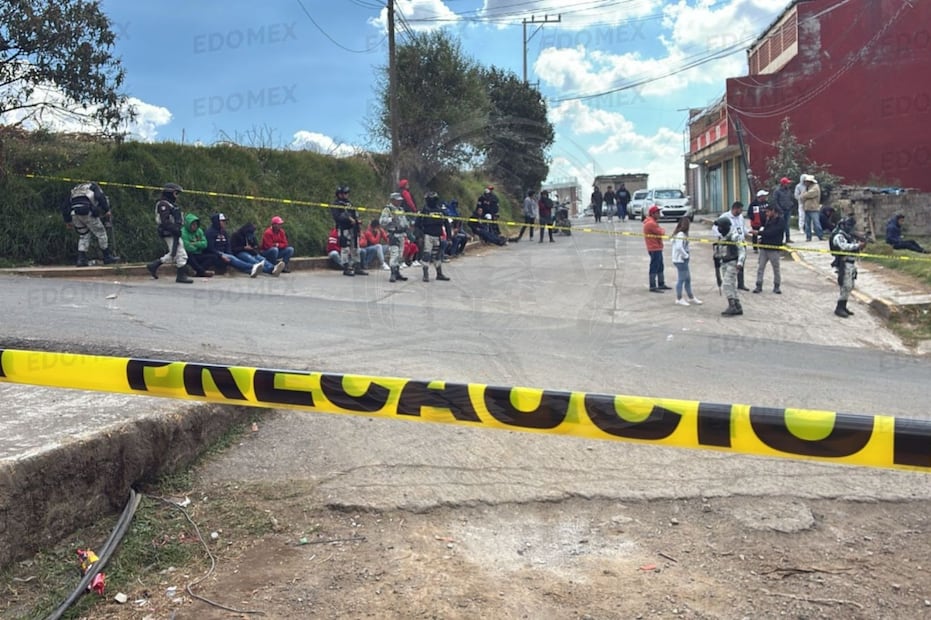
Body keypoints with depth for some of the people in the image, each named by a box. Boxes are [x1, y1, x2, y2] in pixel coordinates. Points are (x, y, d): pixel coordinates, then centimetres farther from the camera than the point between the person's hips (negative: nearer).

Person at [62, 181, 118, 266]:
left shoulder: (74, 190, 35)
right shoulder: (93, 186, 22)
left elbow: (64, 207, 26)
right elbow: (100, 196, -2)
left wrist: (68, 221, 29)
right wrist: (107, 210, -2)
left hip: (74, 214, 5)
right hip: (87, 212, -5)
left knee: (83, 235, 18)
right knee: (100, 233, 8)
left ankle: (81, 259, 10)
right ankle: (107, 257, 10)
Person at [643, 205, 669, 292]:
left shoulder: (652, 221, 16)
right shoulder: (651, 223, -19)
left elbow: (659, 231, 16)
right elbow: (661, 233, -18)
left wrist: (660, 230, -4)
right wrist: (662, 230, 2)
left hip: (657, 248, 11)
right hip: (655, 249, -11)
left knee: (660, 267, 17)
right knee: (654, 268, -8)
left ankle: (661, 284, 26)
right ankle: (652, 287, -5)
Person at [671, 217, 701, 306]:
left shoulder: (678, 233, 12)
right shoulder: (681, 234, -17)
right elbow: (679, 247, -28)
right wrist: (686, 255, -15)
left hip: (683, 260, 10)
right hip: (680, 260, -10)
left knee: (688, 279, 17)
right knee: (681, 279, 0)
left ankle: (691, 298, 27)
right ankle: (679, 299, 9)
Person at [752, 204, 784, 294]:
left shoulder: (780, 221, -11)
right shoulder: (768, 220, 12)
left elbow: (771, 232, -21)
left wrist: (759, 232, -19)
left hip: (774, 249, -6)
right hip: (764, 247, 6)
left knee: (776, 268, 6)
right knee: (760, 267, 3)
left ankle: (776, 286, 16)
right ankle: (759, 286, 6)